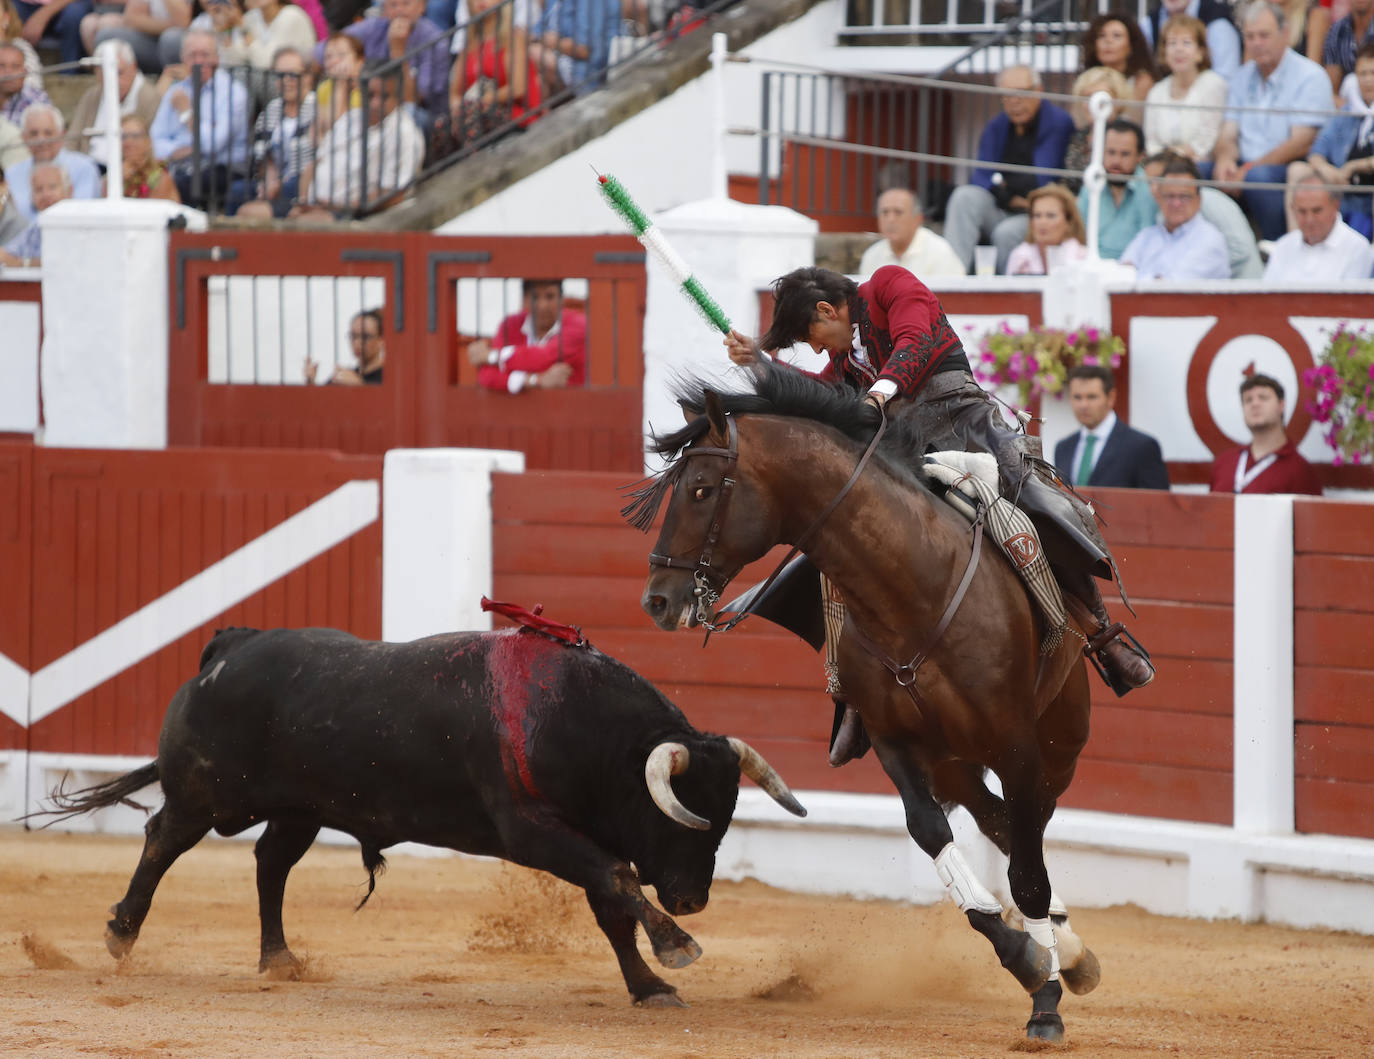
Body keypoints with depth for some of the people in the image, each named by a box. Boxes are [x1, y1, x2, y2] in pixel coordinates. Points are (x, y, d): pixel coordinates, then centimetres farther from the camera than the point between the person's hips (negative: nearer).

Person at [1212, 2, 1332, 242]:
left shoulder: (1310, 76, -6)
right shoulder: (1243, 77, 16)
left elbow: (1301, 144, -14)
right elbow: (1228, 135, 12)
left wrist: (1248, 169, -20)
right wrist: (1225, 159, -14)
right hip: (1244, 167, 6)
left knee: (1258, 176, -37)